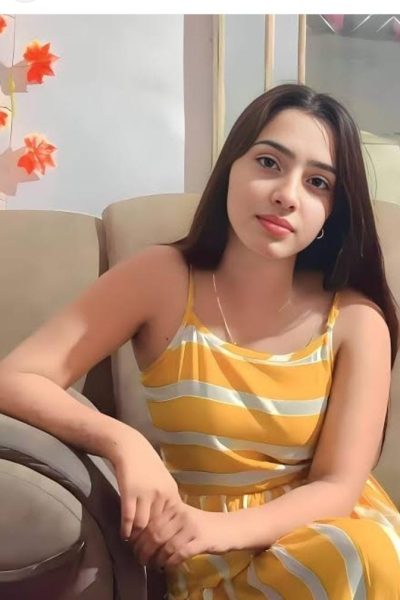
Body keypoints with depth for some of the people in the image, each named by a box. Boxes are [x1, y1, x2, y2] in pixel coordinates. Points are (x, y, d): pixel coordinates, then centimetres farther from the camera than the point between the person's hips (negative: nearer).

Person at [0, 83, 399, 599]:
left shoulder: (356, 319, -10)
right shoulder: (161, 279, -11)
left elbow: (339, 486, -11)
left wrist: (219, 528, -29)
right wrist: (120, 441, -31)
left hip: (330, 526, 2)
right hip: (211, 556, -1)